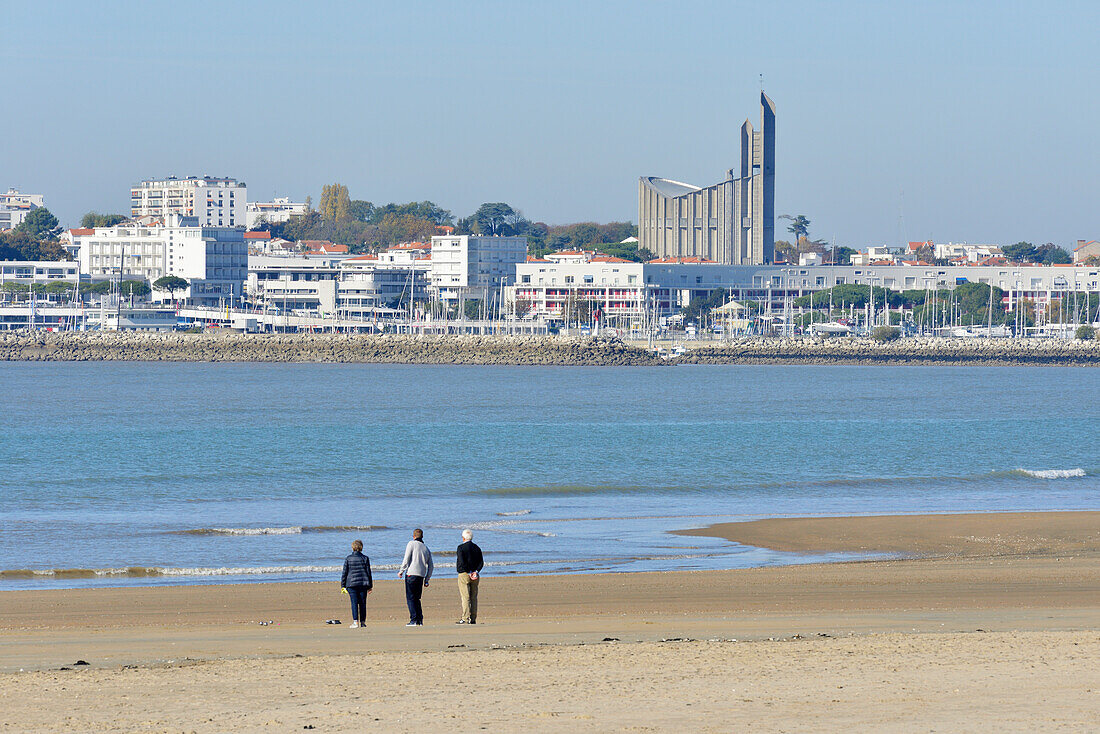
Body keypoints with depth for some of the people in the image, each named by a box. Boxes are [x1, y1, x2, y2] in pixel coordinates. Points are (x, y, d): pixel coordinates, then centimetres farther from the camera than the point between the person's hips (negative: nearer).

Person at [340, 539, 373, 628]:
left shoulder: (348, 559, 0)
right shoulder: (365, 558, 4)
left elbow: (344, 573, 1)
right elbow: (368, 572, 6)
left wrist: (343, 585, 8)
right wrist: (370, 586, 12)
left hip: (351, 584, -1)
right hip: (363, 583, 2)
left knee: (354, 603, -3)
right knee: (362, 603, 7)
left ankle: (355, 622, -12)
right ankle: (363, 621, 8)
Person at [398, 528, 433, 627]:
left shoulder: (411, 544, 0)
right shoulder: (426, 549, 17)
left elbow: (406, 560, -8)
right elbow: (430, 567, 17)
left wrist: (401, 571, 3)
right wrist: (427, 580, 22)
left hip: (411, 574, -6)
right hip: (421, 576, 6)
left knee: (410, 598, -4)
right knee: (416, 598, 14)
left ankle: (413, 620, -11)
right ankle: (420, 620, 8)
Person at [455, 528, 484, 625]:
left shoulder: (461, 548, -9)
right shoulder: (477, 548, 10)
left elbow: (461, 562, -17)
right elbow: (481, 563, 6)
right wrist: (476, 571, -1)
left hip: (464, 574, -6)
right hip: (475, 576, 6)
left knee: (465, 597, -6)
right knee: (473, 597, 8)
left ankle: (465, 618, -10)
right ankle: (473, 619, 8)